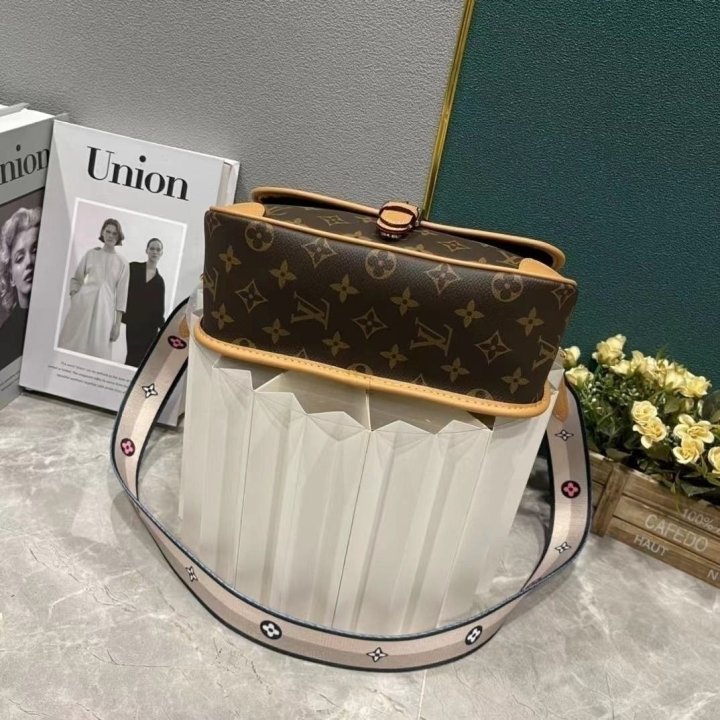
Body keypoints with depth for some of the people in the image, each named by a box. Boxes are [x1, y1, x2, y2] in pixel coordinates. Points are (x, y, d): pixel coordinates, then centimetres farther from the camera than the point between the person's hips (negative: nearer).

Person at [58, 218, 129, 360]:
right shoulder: (91, 254, 8)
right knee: (73, 343, 1)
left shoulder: (122, 262, 4)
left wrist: (118, 323, -2)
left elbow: (121, 293, 3)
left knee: (97, 347, -2)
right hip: (83, 303, 1)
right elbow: (76, 278, 14)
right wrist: (74, 296, -4)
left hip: (105, 308, -1)